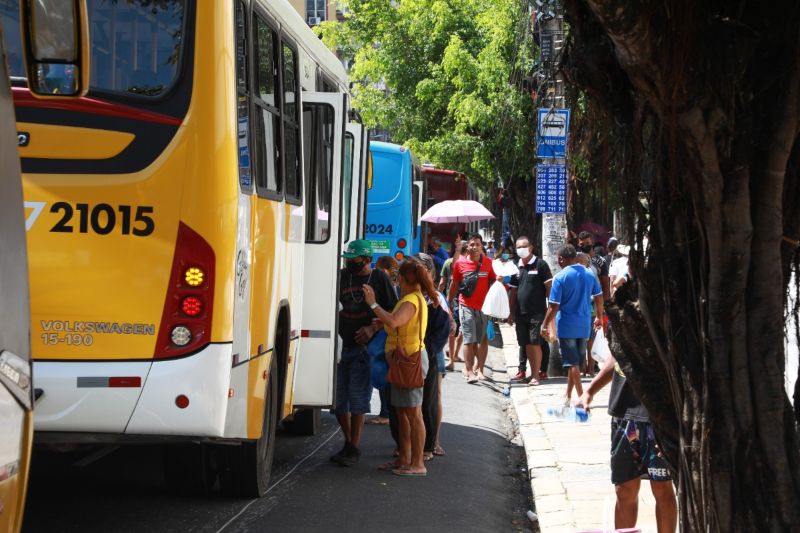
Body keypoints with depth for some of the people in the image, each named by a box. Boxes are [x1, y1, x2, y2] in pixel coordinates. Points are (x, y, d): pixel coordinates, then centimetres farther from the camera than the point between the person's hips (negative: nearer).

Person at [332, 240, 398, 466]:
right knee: (338, 397, 6)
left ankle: (354, 448, 5)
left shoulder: (379, 278, -1)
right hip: (340, 344, 4)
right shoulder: (342, 277, 9)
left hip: (364, 346, -4)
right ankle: (348, 443, 22)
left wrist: (373, 328, -13)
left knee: (357, 396, -4)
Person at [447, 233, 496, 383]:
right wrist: (448, 303, 14)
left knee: (483, 339, 7)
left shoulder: (488, 263, 2)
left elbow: (493, 282, 9)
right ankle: (469, 371, -7)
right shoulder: (460, 264, 1)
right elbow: (454, 285, 10)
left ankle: (479, 369, 19)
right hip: (466, 306, -2)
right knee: (469, 340, -7)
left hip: (484, 306, 2)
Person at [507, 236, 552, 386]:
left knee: (535, 344, -7)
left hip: (537, 312, -5)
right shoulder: (516, 267, 13)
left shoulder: (540, 264, -4)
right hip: (521, 313, 5)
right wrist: (511, 313, 15)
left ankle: (535, 375, -3)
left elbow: (549, 287, -6)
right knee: (527, 345, 8)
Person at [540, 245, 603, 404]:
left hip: (566, 326, -5)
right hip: (584, 325, 5)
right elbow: (599, 297, 12)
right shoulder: (589, 275, 3)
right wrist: (599, 317, 26)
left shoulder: (560, 278, -13)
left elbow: (554, 306, -15)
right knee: (575, 362, 14)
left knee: (572, 363, 0)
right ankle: (568, 396, 22)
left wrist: (544, 325, -6)